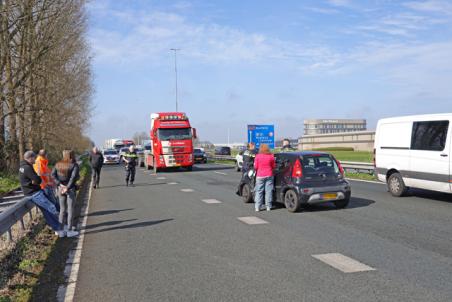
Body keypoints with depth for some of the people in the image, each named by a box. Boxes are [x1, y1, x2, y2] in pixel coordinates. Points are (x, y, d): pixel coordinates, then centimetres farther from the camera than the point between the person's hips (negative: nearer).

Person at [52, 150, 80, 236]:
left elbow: (53, 175, -8)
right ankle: (69, 231, 9)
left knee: (62, 209, 18)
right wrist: (67, 188, -22)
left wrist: (60, 185, -13)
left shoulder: (58, 164, 4)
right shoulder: (74, 165, -12)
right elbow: (73, 177, -25)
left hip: (61, 189, 5)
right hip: (71, 190, -5)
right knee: (70, 210, 4)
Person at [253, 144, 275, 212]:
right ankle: (268, 206, 11)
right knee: (268, 191, 7)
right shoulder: (271, 156, -3)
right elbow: (273, 166, 6)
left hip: (260, 176, -1)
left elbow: (255, 167, -1)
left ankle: (257, 207, 1)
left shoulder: (258, 156, -6)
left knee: (259, 191, 4)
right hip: (269, 176, 1)